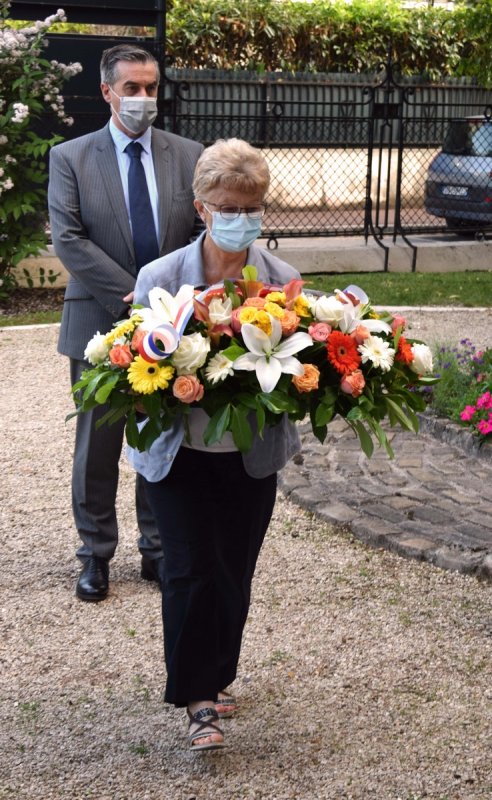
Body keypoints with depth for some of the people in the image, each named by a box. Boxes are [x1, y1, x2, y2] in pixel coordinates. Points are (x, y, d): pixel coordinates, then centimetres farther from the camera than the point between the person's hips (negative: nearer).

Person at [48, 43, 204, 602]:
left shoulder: (189, 156, 3)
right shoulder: (70, 158, -3)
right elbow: (67, 240, -11)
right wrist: (134, 294, -17)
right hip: (100, 325, -2)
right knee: (97, 445, 7)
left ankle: (159, 549, 25)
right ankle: (96, 553, 21)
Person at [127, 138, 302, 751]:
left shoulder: (283, 280, -7)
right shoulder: (160, 278, -10)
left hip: (252, 456, 2)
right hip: (178, 452, -2)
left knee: (234, 572, 12)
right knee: (190, 570, -4)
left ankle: (216, 674, 34)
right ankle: (199, 699, 9)